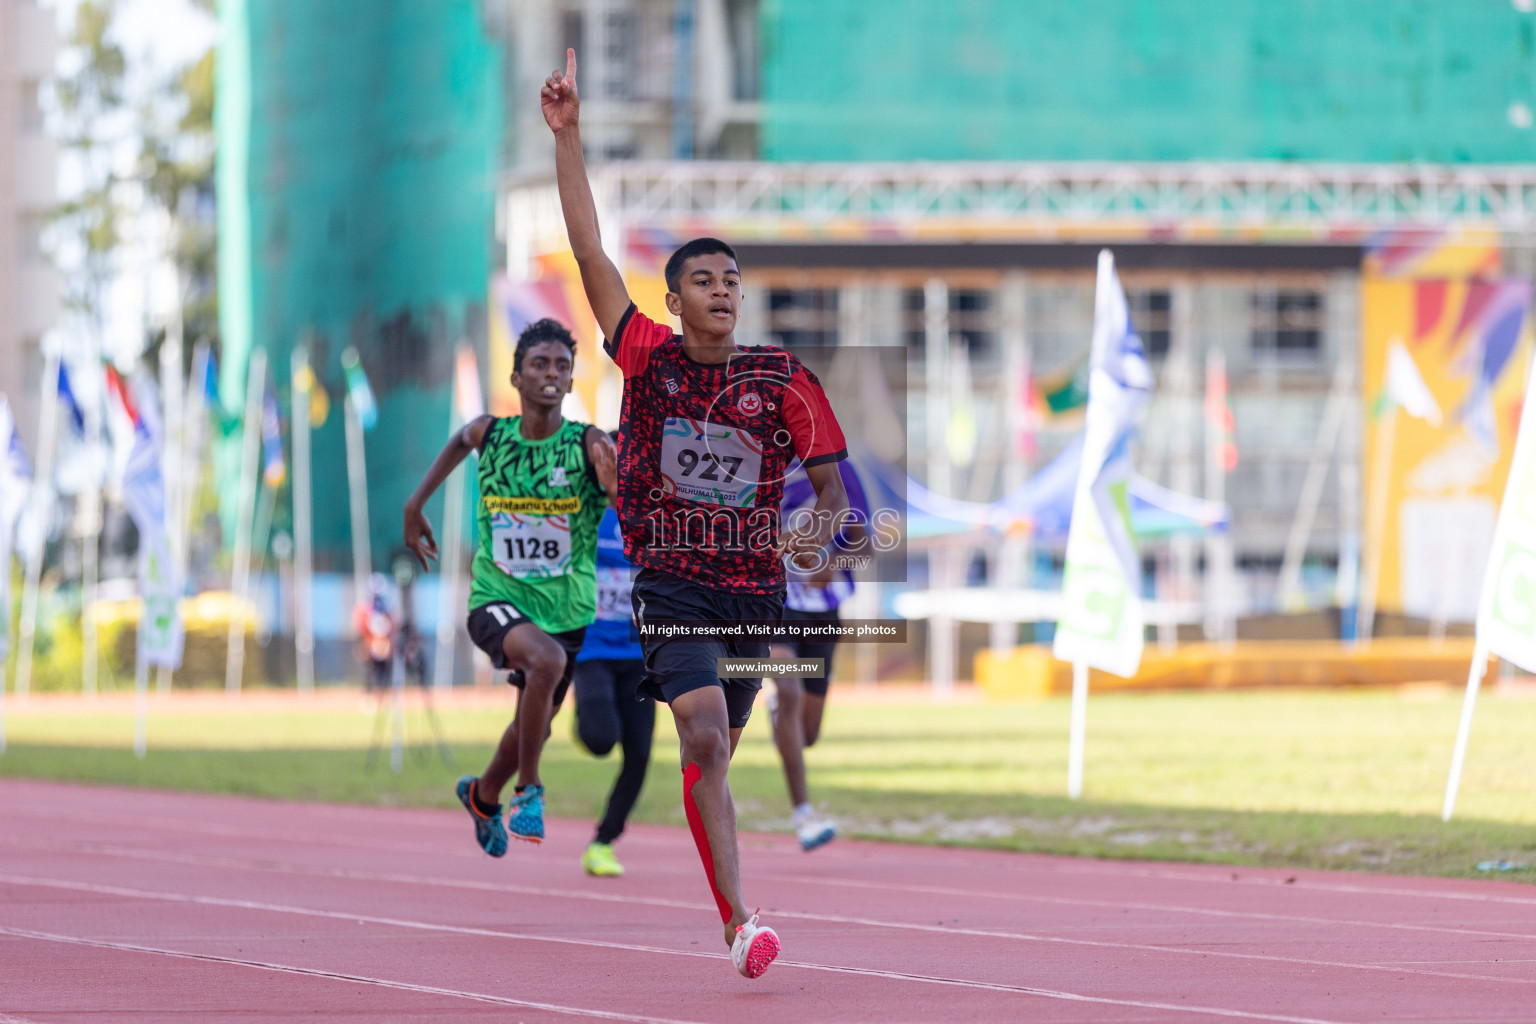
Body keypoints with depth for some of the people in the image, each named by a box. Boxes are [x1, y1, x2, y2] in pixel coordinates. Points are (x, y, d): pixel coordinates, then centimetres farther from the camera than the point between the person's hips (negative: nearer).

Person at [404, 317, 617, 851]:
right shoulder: (489, 433, -6)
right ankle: (528, 789, -17)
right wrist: (416, 504, 19)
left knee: (534, 725, 18)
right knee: (548, 659, -33)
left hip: (566, 610, 2)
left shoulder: (588, 444, -14)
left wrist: (615, 484, -51)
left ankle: (483, 795, 51)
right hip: (496, 601, -2)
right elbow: (459, 442, 19)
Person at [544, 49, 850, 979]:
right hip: (672, 583, -2)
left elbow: (831, 486, 5)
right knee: (706, 740, -21)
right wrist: (567, 137, -11)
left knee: (716, 755, 14)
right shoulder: (650, 358, -1)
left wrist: (817, 533, -18)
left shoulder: (784, 382, 0)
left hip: (755, 588, 2)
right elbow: (591, 253, -6)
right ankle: (740, 923, -27)